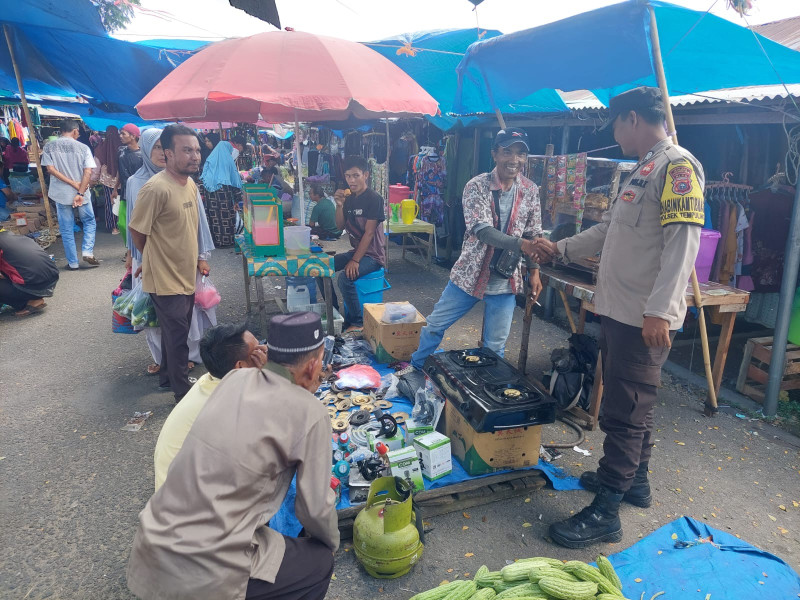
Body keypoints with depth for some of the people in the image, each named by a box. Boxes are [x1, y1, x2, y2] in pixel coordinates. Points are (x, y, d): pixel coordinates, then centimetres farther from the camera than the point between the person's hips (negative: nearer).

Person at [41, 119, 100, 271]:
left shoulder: (49, 146, 1)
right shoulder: (83, 148, -2)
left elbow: (50, 169, -8)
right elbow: (88, 172, -11)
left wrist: (73, 183, -10)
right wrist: (80, 192, -13)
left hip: (61, 194, 1)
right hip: (82, 193, -1)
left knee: (66, 229, 8)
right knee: (89, 223, 18)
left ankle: (73, 263, 11)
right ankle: (87, 252, 1)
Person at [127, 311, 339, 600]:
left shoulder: (235, 379, 1)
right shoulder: (310, 413, -15)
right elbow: (316, 507, -6)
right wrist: (332, 542, 13)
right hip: (203, 572, -7)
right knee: (320, 561, 14)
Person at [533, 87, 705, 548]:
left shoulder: (679, 166, -12)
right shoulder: (643, 171, 19)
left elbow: (683, 242, -22)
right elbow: (610, 230, 25)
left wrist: (658, 311, -27)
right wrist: (561, 249, 26)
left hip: (645, 320, -10)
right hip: (619, 311, 10)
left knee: (626, 412, -4)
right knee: (631, 403, 19)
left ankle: (605, 512, 6)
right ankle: (635, 479, 35)